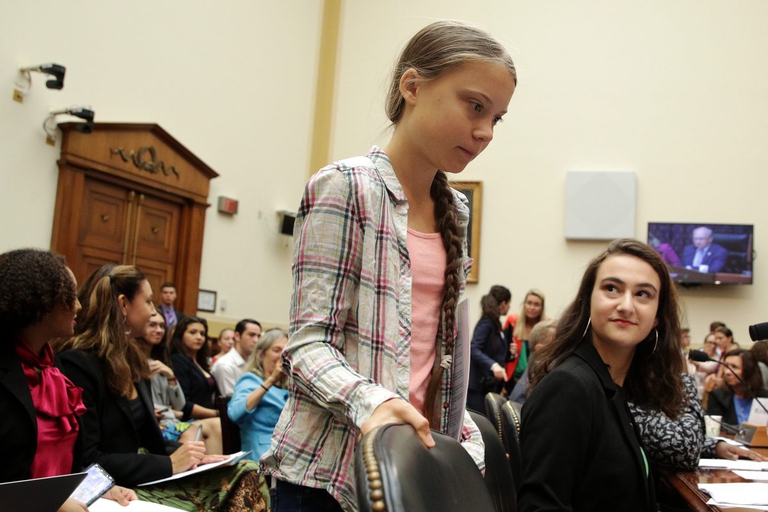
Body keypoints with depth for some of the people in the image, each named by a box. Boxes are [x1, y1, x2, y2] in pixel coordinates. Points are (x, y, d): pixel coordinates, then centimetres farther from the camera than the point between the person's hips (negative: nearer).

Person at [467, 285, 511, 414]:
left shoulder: (496, 324, 15)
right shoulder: (486, 323, -12)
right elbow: (474, 349, -25)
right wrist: (493, 365, -39)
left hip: (492, 385, 9)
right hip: (479, 385, -9)